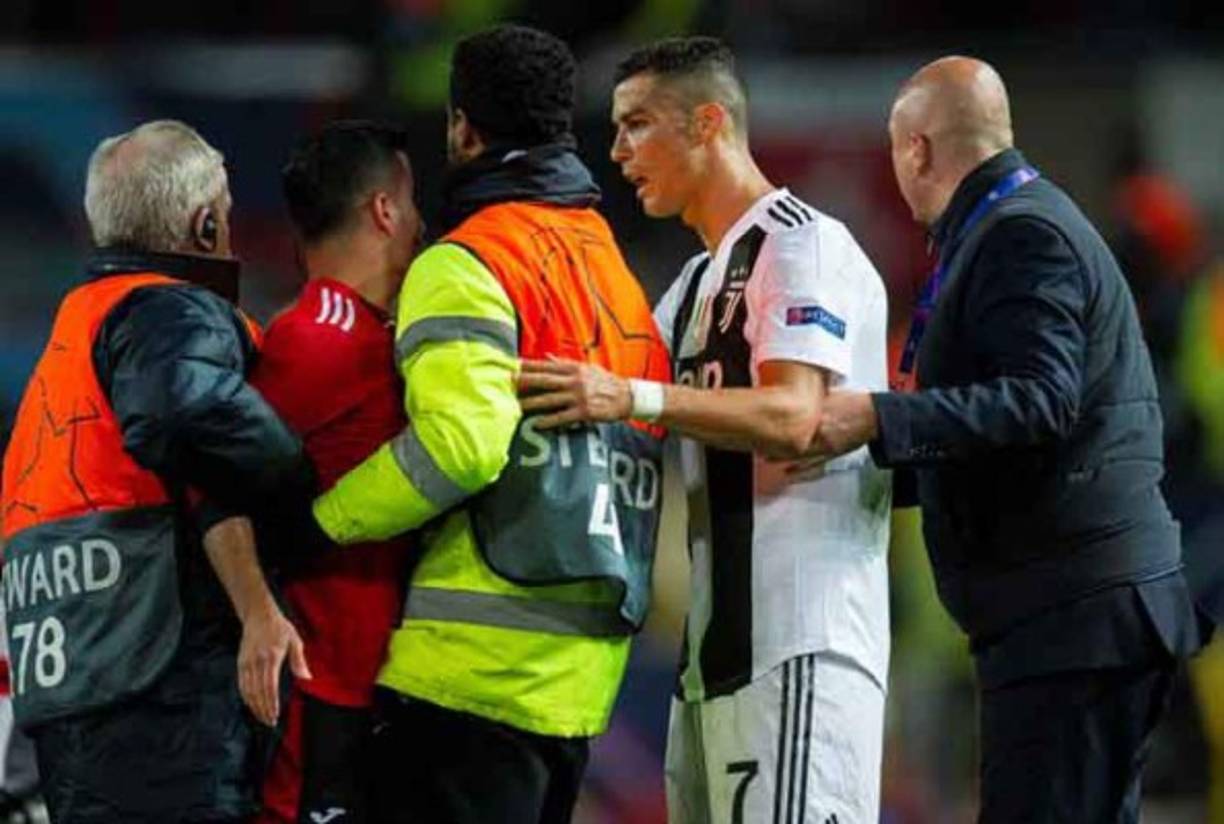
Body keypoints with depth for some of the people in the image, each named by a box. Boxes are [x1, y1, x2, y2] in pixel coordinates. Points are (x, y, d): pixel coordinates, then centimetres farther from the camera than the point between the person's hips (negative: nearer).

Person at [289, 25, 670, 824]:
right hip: (583, 675, 9)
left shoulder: (467, 264, -8)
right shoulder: (619, 273, 19)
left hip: (477, 668, -9)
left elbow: (460, 441, -21)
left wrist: (314, 524, -13)